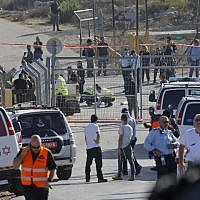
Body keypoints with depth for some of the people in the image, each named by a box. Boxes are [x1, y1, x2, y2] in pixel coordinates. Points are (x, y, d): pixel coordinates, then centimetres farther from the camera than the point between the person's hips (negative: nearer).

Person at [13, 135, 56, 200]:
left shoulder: (46, 153, -6)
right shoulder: (24, 151, -1)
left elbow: (52, 169, 1)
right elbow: (15, 166, -3)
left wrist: (49, 181, -13)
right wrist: (22, 155, -15)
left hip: (42, 186, -1)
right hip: (28, 186, 1)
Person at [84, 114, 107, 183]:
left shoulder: (86, 127, 13)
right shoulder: (95, 126, -5)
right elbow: (98, 135, -20)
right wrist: (97, 141, -5)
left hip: (88, 147, 5)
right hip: (96, 147, -5)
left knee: (88, 164, 9)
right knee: (98, 163, -3)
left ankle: (87, 178, 8)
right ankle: (100, 178, -6)